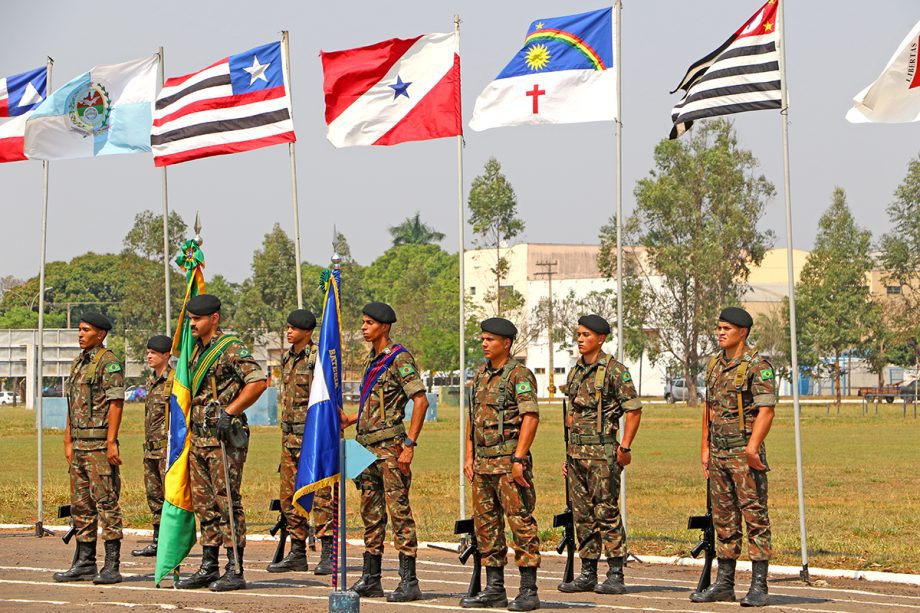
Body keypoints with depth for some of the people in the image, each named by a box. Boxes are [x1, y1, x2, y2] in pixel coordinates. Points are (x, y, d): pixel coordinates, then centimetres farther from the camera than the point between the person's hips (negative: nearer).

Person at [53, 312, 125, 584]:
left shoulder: (109, 363, -9)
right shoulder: (79, 363, 18)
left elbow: (116, 404, -15)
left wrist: (111, 443, -20)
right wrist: (68, 441, 17)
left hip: (100, 443, -9)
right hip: (79, 443, 9)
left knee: (106, 502, -8)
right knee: (80, 503, 11)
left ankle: (111, 566, -7)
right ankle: (84, 563, 16)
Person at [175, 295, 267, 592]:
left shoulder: (232, 348, -10)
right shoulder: (197, 351, 17)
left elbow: (258, 382, -19)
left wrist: (229, 412, -20)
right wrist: (190, 426, 18)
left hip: (224, 436, -9)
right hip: (198, 437, 9)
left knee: (227, 501, -8)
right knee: (204, 503, 10)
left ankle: (235, 570, -6)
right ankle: (208, 567, 16)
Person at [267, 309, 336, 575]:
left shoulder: (318, 359, -10)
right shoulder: (288, 358, 15)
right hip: (290, 434, 8)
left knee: (319, 493, -10)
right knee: (290, 496, 9)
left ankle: (328, 554, -10)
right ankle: (297, 553, 16)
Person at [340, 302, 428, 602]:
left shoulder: (400, 358, -10)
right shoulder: (372, 359, 17)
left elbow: (420, 401, -16)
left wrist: (409, 445, -19)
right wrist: (351, 420, 13)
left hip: (391, 446, -9)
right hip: (368, 444, 9)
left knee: (399, 510, -8)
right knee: (371, 512, 11)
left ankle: (409, 582, -7)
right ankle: (370, 579, 16)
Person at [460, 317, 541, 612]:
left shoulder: (520, 375, -8)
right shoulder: (482, 375, 16)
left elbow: (530, 417, -15)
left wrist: (519, 459, -21)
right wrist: (469, 456, 13)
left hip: (509, 460, -8)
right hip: (483, 463, 9)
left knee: (520, 521, -7)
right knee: (485, 523, 9)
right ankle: (494, 589, 16)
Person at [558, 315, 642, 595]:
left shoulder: (614, 370, -8)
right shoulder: (575, 371, 15)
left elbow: (634, 409, -9)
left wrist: (625, 447, -12)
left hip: (602, 453, -8)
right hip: (576, 453, 8)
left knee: (607, 513, -7)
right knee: (582, 515, 9)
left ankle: (615, 576, -3)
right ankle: (587, 574, 14)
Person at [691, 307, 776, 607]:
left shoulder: (757, 366, -9)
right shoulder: (715, 364, 14)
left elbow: (766, 411, -15)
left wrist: (752, 448, -23)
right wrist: (705, 447, 15)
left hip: (744, 451, -8)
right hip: (718, 453, 8)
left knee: (754, 516, -6)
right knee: (723, 518, 11)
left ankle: (758, 586, -5)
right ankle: (724, 583, 17)